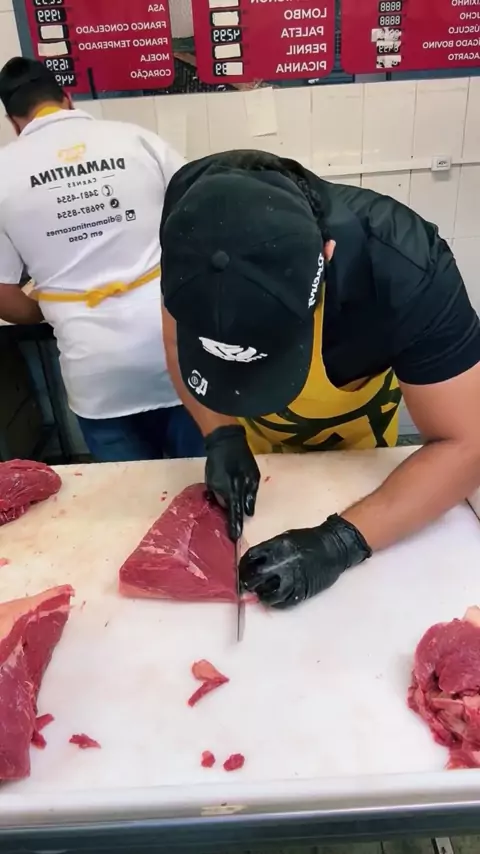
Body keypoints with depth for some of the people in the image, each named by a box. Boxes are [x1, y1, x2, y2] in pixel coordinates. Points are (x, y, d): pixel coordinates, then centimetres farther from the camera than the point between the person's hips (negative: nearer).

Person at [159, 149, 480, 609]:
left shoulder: (405, 270, -40)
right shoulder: (194, 216, -32)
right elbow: (178, 336, -16)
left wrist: (343, 541, -41)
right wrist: (221, 433, -31)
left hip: (350, 436, -2)